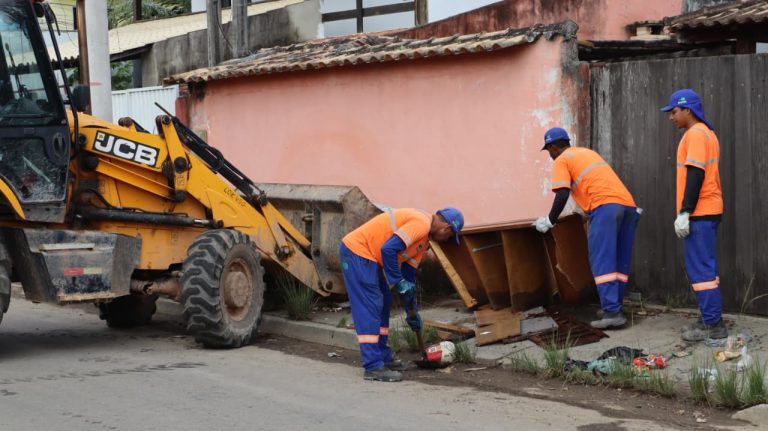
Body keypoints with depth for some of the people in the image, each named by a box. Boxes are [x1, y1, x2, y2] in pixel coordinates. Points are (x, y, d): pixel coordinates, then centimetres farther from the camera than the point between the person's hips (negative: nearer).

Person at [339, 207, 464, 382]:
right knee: (369, 308, -11)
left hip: (364, 256, 11)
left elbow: (409, 271, 20)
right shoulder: (421, 224, -17)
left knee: (383, 304, 16)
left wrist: (412, 310, 22)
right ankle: (373, 367, -10)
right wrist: (399, 282, -17)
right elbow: (388, 249, -26)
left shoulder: (424, 237, 15)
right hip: (356, 251, -11)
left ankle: (383, 357, 23)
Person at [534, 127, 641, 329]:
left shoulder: (562, 161, 8)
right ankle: (614, 307, 15)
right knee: (620, 262, 12)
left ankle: (612, 312, -14)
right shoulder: (588, 152, 32)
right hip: (627, 204, 8)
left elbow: (562, 195, -4)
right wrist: (587, 208, 51)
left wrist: (549, 221, 6)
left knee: (602, 262, -7)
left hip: (606, 206, -8)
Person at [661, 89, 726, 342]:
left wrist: (684, 212, -21)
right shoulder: (706, 133, 18)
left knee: (700, 269, -8)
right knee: (705, 267, 13)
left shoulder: (695, 134, -13)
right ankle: (711, 320, 17)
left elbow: (696, 174, -20)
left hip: (699, 213, -10)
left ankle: (713, 325, -7)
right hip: (708, 211, 10)